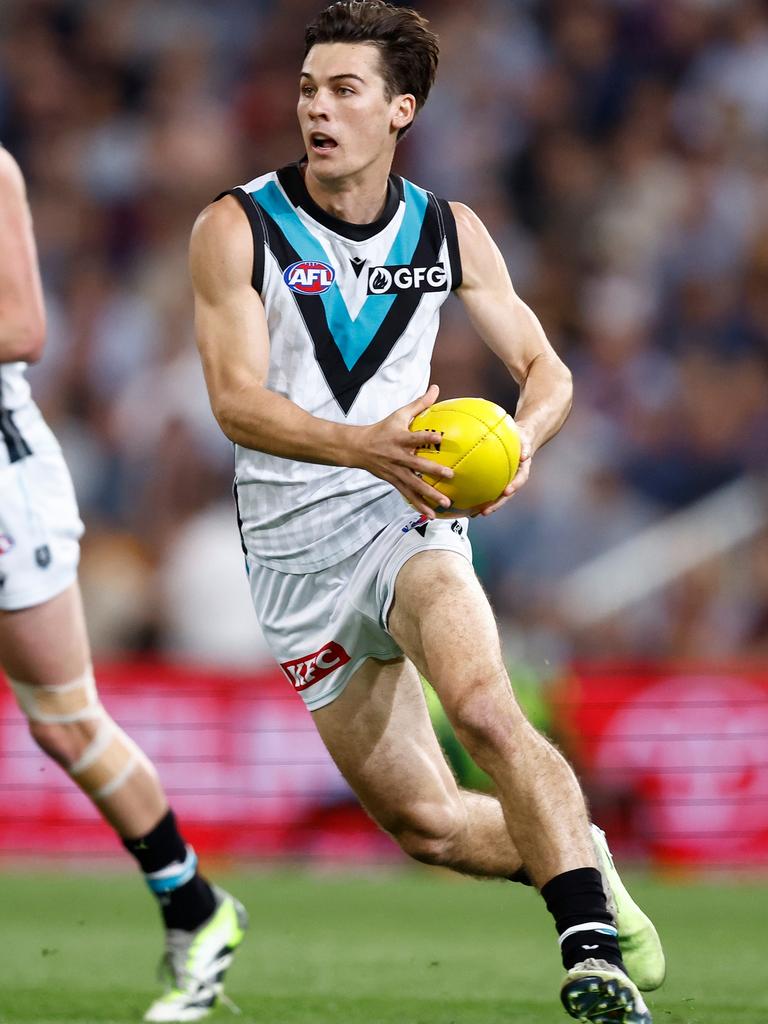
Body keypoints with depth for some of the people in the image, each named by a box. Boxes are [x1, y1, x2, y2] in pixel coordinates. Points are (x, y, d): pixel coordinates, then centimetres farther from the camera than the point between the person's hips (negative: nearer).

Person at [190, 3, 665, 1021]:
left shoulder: (449, 232, 2)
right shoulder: (237, 228, -7)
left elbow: (546, 370, 10)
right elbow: (237, 400, -16)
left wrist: (516, 444, -14)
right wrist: (365, 447, -33)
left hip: (407, 517, 0)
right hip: (296, 552, 0)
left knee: (485, 710, -30)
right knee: (426, 823, 3)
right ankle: (579, 862, 31)